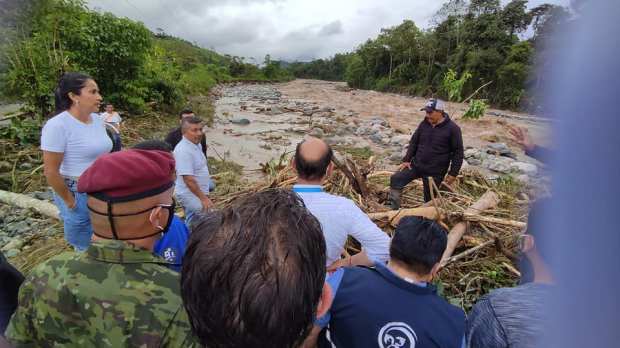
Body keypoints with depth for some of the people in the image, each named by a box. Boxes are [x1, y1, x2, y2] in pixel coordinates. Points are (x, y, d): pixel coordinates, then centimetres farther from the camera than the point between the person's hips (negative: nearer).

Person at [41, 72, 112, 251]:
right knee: (86, 250, 13)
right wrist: (69, 201, -9)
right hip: (77, 195, -6)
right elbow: (51, 172, -15)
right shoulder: (57, 126, -18)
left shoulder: (97, 120, 2)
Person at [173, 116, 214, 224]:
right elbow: (189, 179, -26)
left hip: (199, 193, 9)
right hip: (191, 196, -9)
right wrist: (203, 198, -22)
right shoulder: (183, 150, -24)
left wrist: (204, 195, 18)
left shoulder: (197, 144, 5)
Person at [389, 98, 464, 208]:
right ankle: (395, 209, 1)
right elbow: (414, 142, 11)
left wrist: (453, 173, -9)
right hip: (416, 165, 4)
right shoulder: (424, 124, 3)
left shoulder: (452, 128, -10)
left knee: (429, 199, 6)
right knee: (395, 179, -8)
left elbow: (458, 152, -7)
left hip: (435, 172, -4)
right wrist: (406, 160, 2)